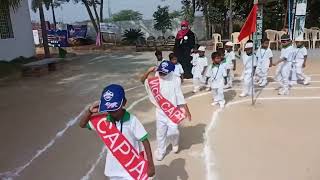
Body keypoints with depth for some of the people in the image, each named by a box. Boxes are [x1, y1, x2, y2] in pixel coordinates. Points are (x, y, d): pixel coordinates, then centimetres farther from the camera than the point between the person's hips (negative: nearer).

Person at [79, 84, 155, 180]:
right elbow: (82, 125, -1)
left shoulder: (132, 121, -22)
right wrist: (89, 111, -21)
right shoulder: (104, 120, -10)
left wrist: (150, 165, -16)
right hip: (114, 169, 5)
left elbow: (145, 141, -17)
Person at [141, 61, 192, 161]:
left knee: (173, 131, 6)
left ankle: (175, 144, 41)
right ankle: (161, 151, 34)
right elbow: (143, 80, 0)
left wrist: (187, 111, -9)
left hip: (173, 112, -3)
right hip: (160, 112, 3)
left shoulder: (174, 84, -14)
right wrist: (148, 71, -18)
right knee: (160, 132, 14)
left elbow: (181, 99, -10)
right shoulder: (155, 81, -5)